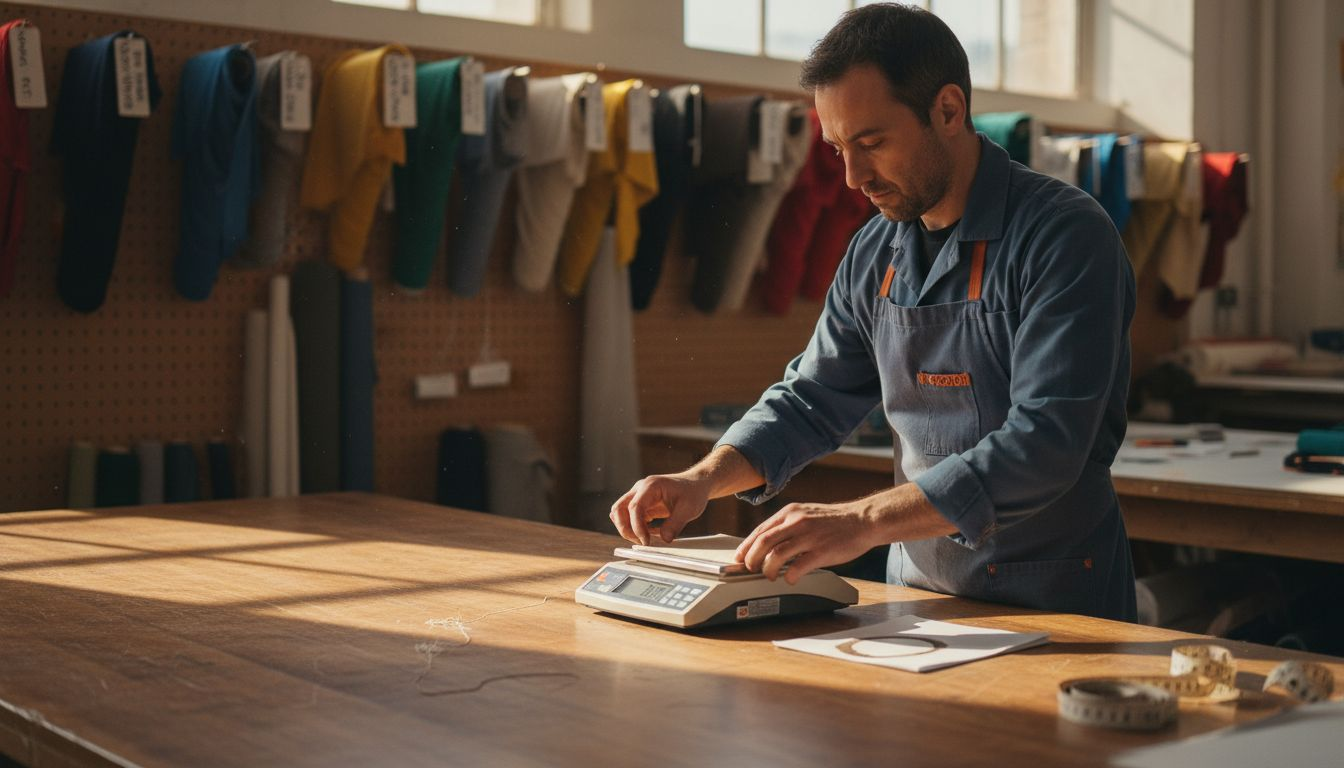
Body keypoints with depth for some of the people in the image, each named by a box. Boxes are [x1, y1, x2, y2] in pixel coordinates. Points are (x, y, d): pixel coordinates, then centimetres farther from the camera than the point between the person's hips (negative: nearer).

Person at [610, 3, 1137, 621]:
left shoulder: (1067, 237, -14)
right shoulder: (875, 252, 7)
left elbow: (1044, 444, -24)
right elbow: (811, 400, 15)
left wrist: (863, 522, -30)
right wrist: (703, 480, -2)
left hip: (1054, 597, -6)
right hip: (919, 586, 6)